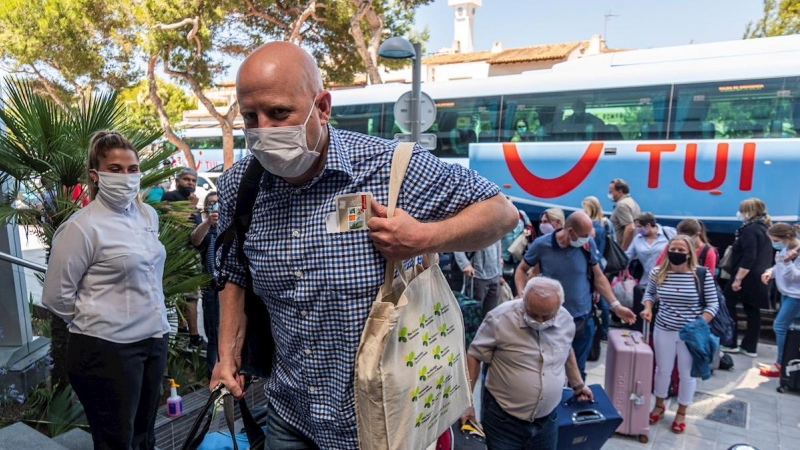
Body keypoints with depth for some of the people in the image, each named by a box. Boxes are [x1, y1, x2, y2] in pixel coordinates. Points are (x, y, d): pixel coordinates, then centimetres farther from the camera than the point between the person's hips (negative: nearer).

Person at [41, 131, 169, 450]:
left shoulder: (148, 215, 5)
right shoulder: (82, 226, -15)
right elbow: (56, 296, -10)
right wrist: (96, 321, 0)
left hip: (154, 339, 6)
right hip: (107, 349, -6)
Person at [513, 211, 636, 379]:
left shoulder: (588, 245, -10)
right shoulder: (541, 245, -14)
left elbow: (598, 276, 3)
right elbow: (522, 270, 0)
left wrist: (615, 305, -2)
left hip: (582, 319, 1)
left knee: (578, 370, 17)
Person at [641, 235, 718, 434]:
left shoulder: (703, 275, -14)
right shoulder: (657, 273, -6)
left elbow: (713, 304, -7)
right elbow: (649, 293, 12)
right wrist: (648, 308, -6)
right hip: (664, 330, 2)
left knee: (687, 374, 12)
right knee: (662, 370, 16)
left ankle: (682, 412, 32)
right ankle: (659, 405, 37)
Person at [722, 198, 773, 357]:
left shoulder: (750, 229, -16)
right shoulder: (764, 227, 14)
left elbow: (749, 258, -24)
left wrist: (738, 279, -24)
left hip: (748, 277, -9)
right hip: (759, 277, 9)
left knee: (727, 305, 1)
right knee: (752, 310, 11)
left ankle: (731, 344, 5)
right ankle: (750, 347, 15)